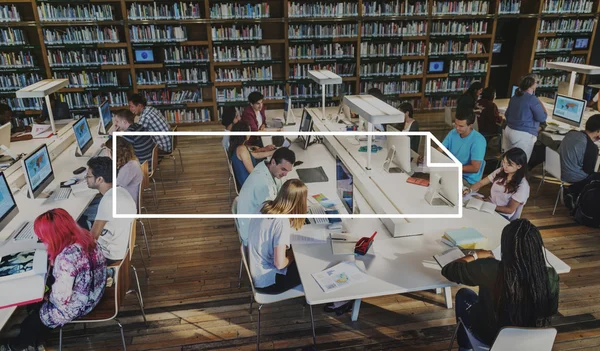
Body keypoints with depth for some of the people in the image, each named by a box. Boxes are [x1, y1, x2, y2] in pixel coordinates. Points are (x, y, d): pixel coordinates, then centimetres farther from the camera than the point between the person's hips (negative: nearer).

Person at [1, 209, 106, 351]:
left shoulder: (66, 258, -38)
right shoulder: (82, 236, -11)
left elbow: (61, 299, -29)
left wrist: (48, 296, -10)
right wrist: (52, 257, -3)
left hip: (78, 304, -8)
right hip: (91, 290, 8)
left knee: (33, 319, 17)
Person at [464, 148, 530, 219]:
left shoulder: (522, 185, -15)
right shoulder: (501, 171, 0)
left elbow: (510, 210, -13)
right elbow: (481, 183, 2)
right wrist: (469, 190, -17)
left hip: (502, 215, -5)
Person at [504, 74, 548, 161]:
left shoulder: (514, 97, 12)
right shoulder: (533, 99, -12)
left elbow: (507, 114, 23)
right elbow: (542, 118, -8)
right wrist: (541, 105, 5)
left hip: (508, 131, 8)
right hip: (523, 135, -8)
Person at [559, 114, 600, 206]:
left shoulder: (571, 133, -6)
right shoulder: (591, 147, -26)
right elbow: (588, 170, -14)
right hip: (572, 177, -8)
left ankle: (571, 192, 19)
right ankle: (573, 193, 9)